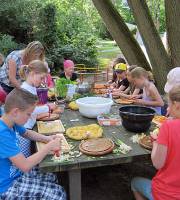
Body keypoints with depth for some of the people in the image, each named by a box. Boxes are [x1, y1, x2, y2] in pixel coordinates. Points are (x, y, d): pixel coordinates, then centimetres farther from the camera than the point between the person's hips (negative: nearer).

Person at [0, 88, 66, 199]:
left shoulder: (12, 123, -5)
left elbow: (27, 133, 18)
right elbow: (25, 166, -31)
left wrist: (47, 139, 0)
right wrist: (49, 146, -21)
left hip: (16, 172, 9)